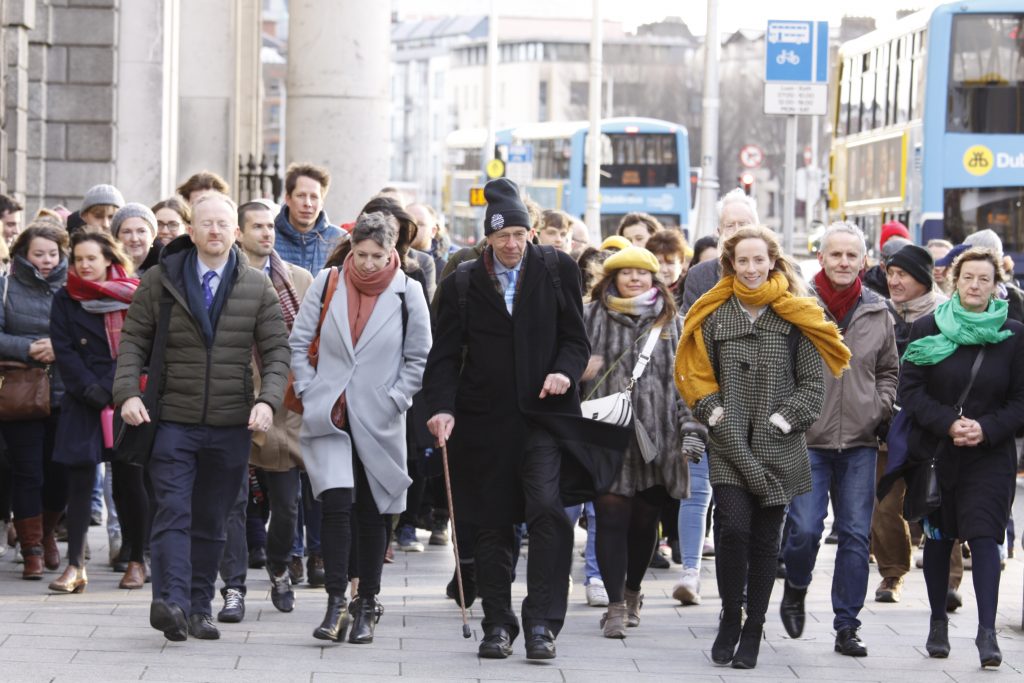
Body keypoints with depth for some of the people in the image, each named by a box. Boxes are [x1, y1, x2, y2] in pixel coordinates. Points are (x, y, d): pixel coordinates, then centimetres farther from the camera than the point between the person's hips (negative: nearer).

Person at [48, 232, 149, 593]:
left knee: (128, 480, 1)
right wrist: (91, 391, -11)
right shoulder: (66, 301, 7)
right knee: (79, 480, -5)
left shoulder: (131, 297, 4)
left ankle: (137, 560, 12)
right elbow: (64, 351, 0)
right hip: (82, 403, 1)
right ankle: (75, 565, -7)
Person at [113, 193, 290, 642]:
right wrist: (128, 392, -10)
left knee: (211, 522, 8)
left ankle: (199, 608, 14)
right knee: (173, 513, -13)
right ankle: (170, 601, -23)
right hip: (172, 419, -2)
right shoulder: (160, 280, 4)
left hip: (231, 424, 2)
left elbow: (276, 351, 3)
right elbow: (133, 340, 5)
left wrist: (267, 400, -13)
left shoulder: (258, 288, 6)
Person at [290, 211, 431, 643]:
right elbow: (299, 342, 8)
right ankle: (336, 603, -12)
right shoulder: (327, 283, 2)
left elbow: (419, 359, 6)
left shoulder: (407, 293, 0)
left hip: (379, 423, 0)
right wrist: (309, 393, 1)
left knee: (372, 513, 7)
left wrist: (394, 401, -2)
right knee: (337, 504, -15)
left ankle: (366, 605, 17)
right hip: (329, 417, 0)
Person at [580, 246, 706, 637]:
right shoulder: (591, 318, 7)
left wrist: (692, 426, 0)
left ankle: (632, 591, 30)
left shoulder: (673, 323, 11)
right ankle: (616, 605, -2)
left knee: (645, 521, 9)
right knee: (612, 519, -6)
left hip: (658, 440, 2)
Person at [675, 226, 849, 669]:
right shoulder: (714, 315, 6)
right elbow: (697, 375, 10)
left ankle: (753, 632, 14)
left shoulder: (796, 317, 2)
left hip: (779, 447, 0)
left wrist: (783, 419, -7)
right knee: (734, 528, -15)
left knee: (765, 540, 4)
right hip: (729, 445, 0)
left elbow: (813, 383, 3)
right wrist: (715, 414, -3)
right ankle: (729, 619, 3)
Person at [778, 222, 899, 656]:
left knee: (855, 535, 4)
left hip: (860, 442, 3)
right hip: (808, 441, -3)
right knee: (805, 528, -8)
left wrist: (879, 409, 5)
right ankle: (795, 590, 23)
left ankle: (847, 627, 11)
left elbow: (889, 371, 19)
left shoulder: (877, 314, 6)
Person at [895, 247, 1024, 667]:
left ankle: (987, 631, -15)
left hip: (989, 455, -1)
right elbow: (910, 390, -4)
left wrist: (986, 429, -15)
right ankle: (938, 622, 25)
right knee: (938, 538, 11)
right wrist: (949, 424, -17)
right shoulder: (928, 329, 0)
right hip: (935, 451, 1)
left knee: (984, 537, -12)